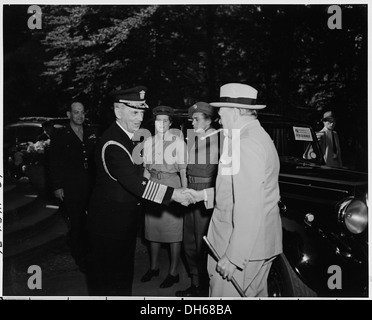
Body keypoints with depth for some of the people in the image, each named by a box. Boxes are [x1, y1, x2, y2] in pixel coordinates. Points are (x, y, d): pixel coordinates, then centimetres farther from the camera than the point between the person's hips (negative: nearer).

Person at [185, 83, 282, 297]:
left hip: (243, 247, -10)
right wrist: (203, 195, 12)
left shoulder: (247, 144, -21)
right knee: (255, 293, 22)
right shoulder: (258, 136, 12)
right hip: (259, 243, 10)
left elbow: (249, 207, -26)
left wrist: (233, 257, -24)